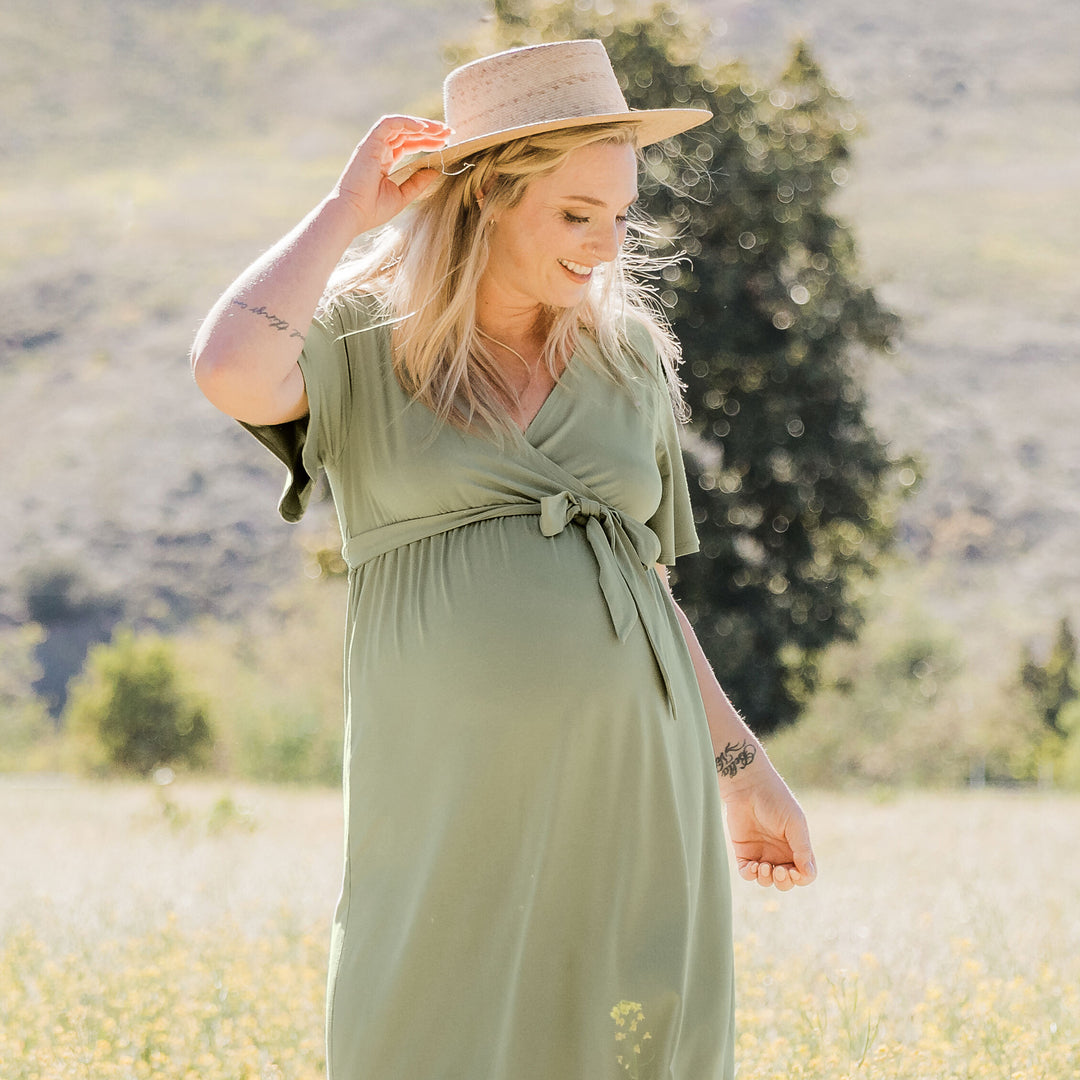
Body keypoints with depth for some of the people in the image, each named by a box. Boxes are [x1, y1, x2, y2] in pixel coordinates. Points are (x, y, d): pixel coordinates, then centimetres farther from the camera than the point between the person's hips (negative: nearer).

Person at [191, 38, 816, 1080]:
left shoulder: (625, 358, 11)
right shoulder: (358, 341, 0)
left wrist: (743, 770, 18)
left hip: (627, 794, 3)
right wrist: (349, 210, -10)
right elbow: (230, 372, -23)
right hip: (450, 800, -3)